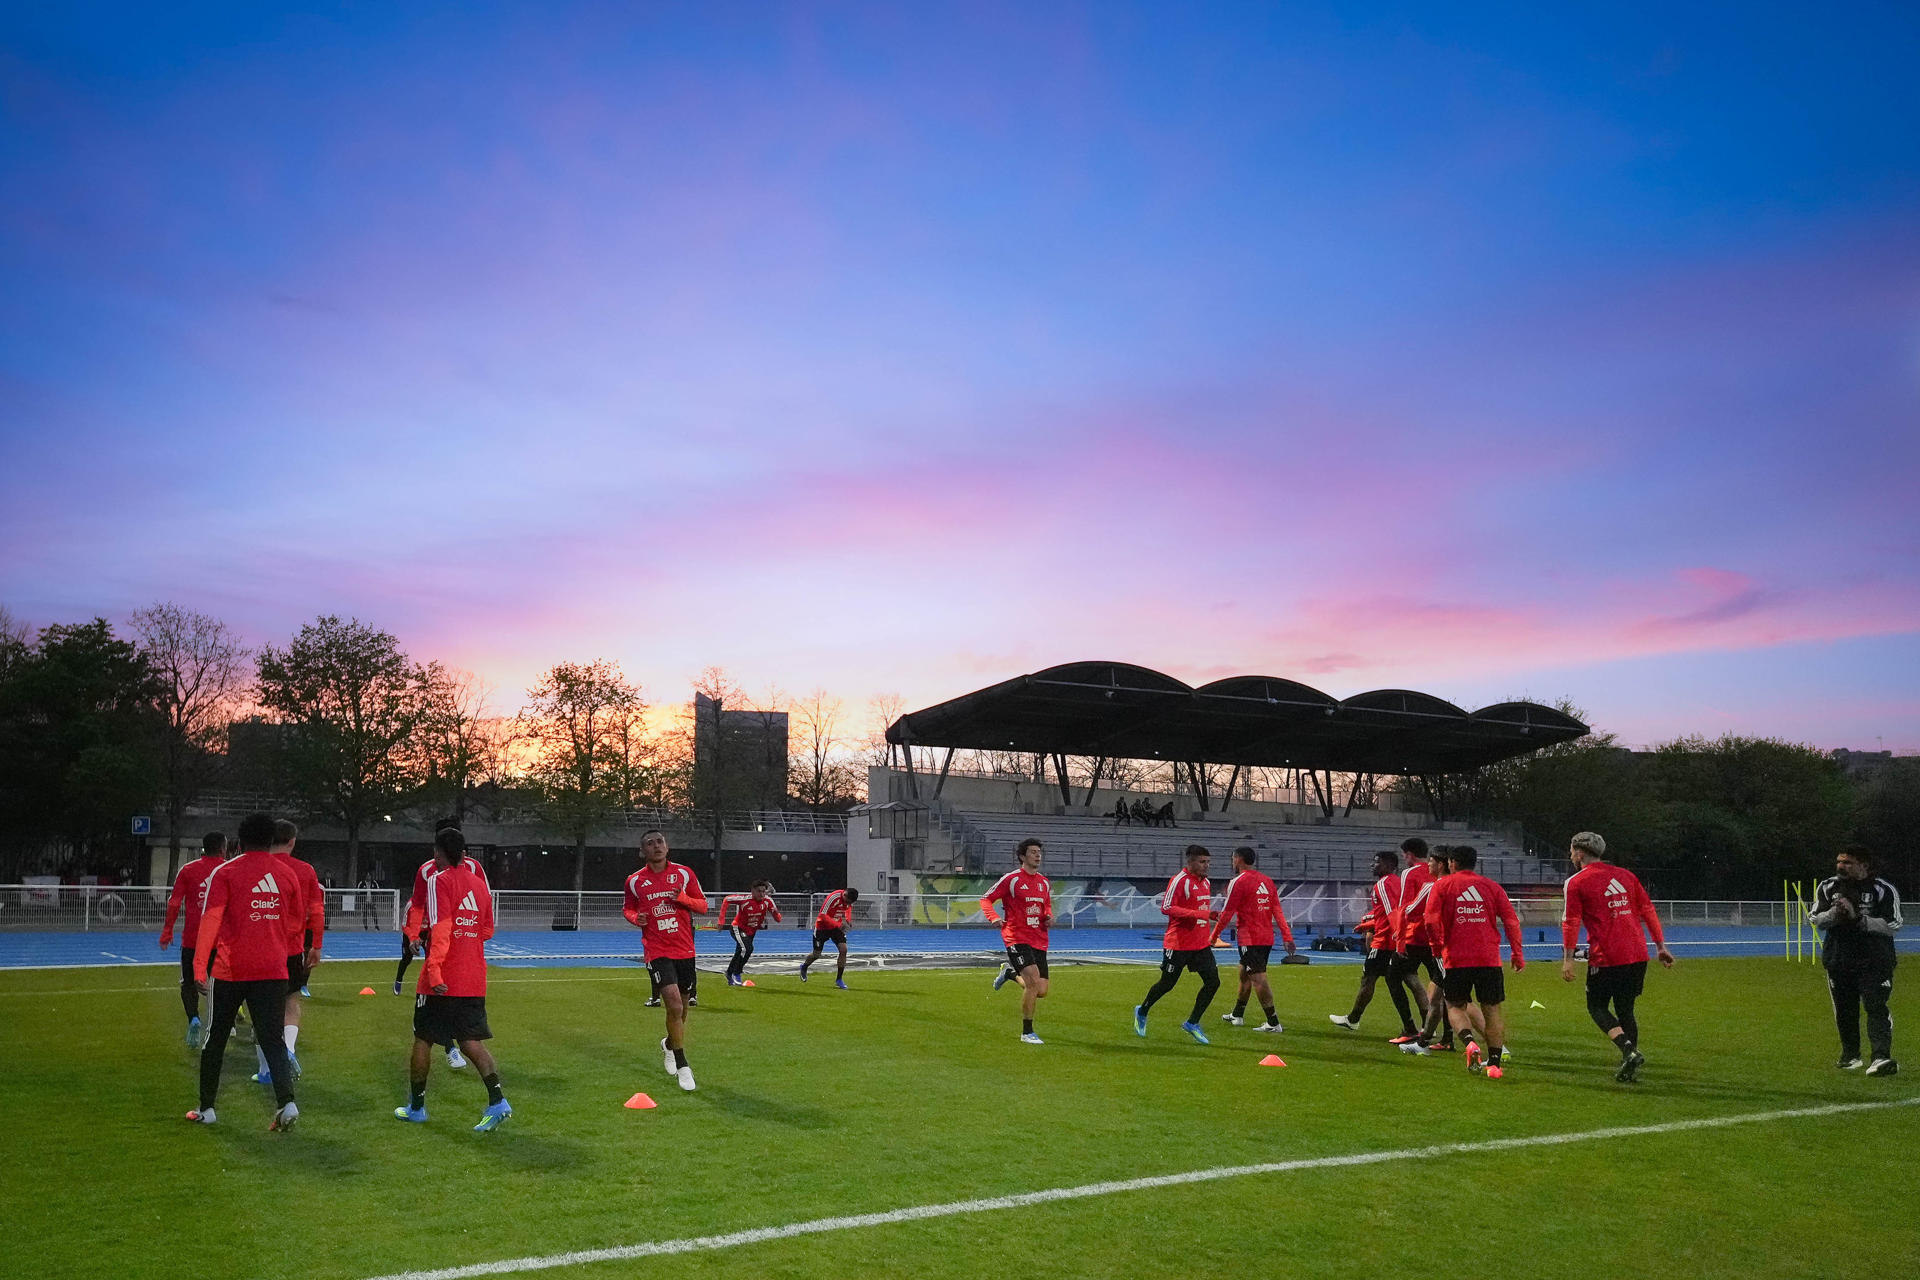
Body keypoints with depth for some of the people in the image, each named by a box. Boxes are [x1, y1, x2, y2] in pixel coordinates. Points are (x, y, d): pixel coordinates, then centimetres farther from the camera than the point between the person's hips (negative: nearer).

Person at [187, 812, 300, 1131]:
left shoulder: (224, 872, -3)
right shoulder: (286, 873, 6)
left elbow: (210, 920, -10)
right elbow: (299, 917, 16)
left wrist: (199, 967, -10)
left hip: (230, 969, -2)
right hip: (273, 969, 2)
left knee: (215, 1037, 14)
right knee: (272, 1039, 2)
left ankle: (206, 1109, 23)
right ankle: (286, 1102, -16)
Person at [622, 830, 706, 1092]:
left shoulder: (684, 874, 2)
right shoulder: (634, 881, 1)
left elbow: (702, 906, 5)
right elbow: (628, 909, 17)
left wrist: (683, 898, -15)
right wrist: (636, 918, -7)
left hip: (685, 950, 3)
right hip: (657, 951, -3)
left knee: (680, 1008, 12)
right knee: (675, 1005, -18)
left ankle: (668, 1045, 44)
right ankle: (682, 1066, -4)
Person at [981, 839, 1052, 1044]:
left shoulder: (1044, 882, 13)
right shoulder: (1012, 879, -5)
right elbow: (985, 899, -1)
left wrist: (1049, 917, 6)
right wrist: (994, 917, -19)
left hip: (1039, 940, 6)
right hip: (1017, 938, -6)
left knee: (1041, 992, 2)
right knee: (1034, 981, -21)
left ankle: (1009, 973, 32)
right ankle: (1027, 1033, -5)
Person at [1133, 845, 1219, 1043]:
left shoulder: (1206, 882, 11)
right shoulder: (1179, 880, -15)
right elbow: (1166, 908, -20)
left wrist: (1211, 914, 5)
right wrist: (1196, 913, -25)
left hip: (1201, 944, 7)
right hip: (1179, 944, -7)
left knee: (1213, 981, -3)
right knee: (1167, 984, 4)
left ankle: (1192, 1024, 8)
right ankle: (1142, 1012, 29)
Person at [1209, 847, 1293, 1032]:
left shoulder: (1238, 882, -11)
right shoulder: (1267, 880, 10)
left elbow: (1227, 913, -10)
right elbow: (1277, 911, 7)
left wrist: (1214, 936, -1)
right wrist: (1287, 936, 6)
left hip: (1250, 939, -8)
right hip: (1267, 938, 8)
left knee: (1259, 979, -6)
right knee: (1244, 974, 21)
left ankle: (1273, 1023, -8)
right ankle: (1237, 1015, 33)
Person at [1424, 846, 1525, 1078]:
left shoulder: (1442, 885, 3)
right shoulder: (1491, 886, 9)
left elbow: (1431, 921, -6)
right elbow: (1511, 921, 3)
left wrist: (1439, 947, 8)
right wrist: (1518, 954, 8)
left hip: (1456, 959, -2)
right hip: (1489, 959, 2)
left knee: (1455, 1006, 11)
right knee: (1492, 1009, 9)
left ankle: (1470, 1043, -15)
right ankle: (1494, 1063, 6)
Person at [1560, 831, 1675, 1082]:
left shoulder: (1576, 882, -3)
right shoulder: (1625, 875, 13)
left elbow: (1570, 923, -8)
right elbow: (1648, 910, 13)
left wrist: (1568, 959, -7)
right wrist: (1661, 946, 16)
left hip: (1605, 958, -6)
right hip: (1637, 955, 6)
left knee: (1597, 1007, 8)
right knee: (1625, 1009, 15)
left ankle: (1629, 1050, -13)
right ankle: (1629, 1069, 13)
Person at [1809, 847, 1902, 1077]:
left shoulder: (1883, 890, -5)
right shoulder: (1828, 887, 6)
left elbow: (1894, 925, -10)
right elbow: (1816, 920, 4)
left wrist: (1857, 917, -20)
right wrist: (1835, 913, -16)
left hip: (1874, 961, -4)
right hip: (1838, 960, 4)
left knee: (1876, 1008, -14)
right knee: (1844, 1010, 11)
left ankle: (1880, 1057, -20)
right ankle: (1850, 1055, 27)